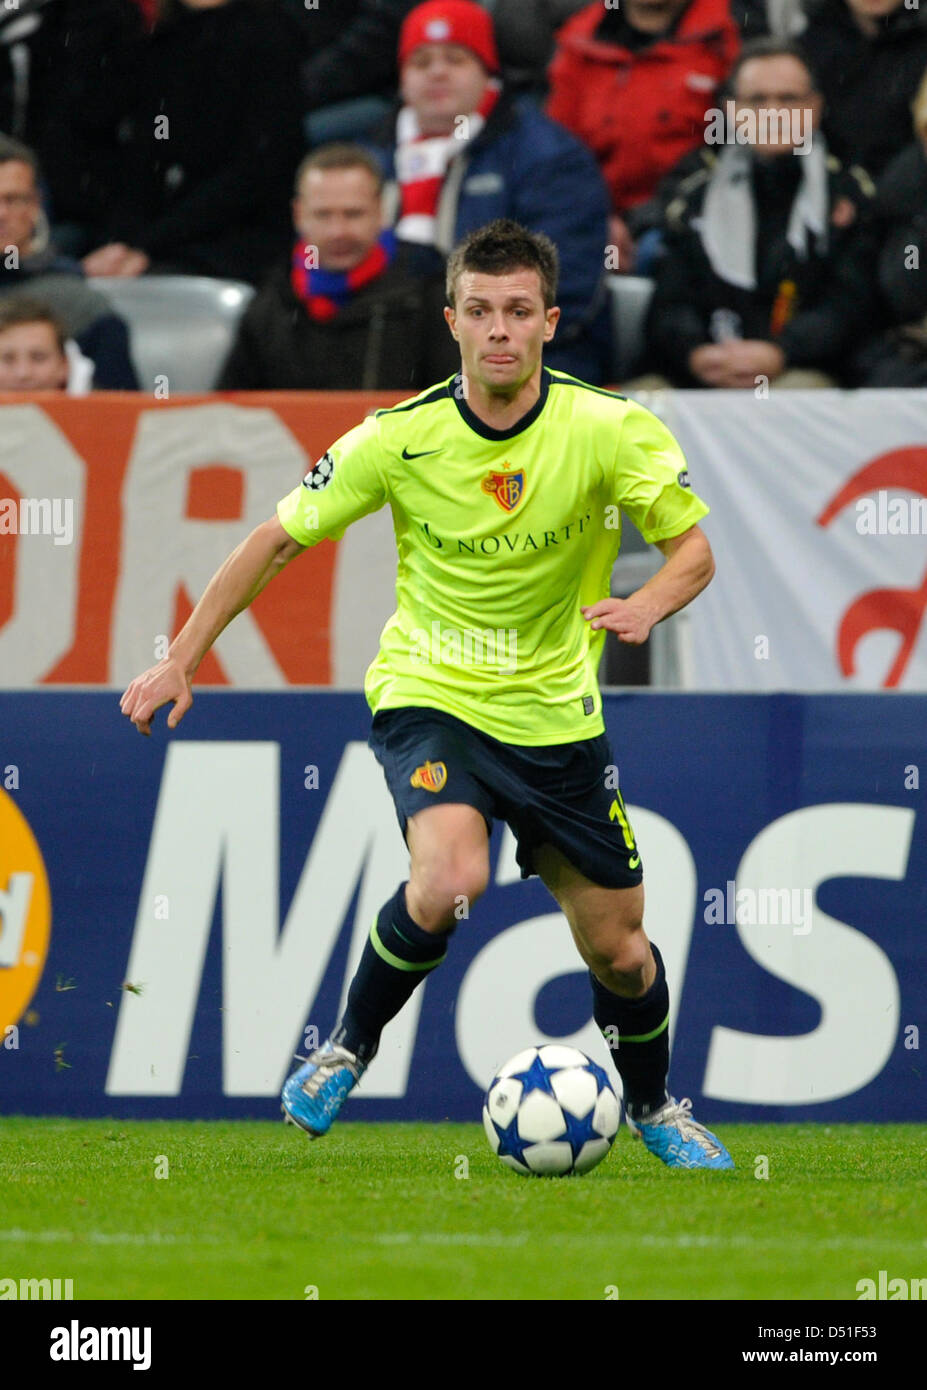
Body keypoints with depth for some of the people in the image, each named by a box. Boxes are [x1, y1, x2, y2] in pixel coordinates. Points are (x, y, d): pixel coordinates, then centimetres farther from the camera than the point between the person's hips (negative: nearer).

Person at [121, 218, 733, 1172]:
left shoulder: (610, 429, -13)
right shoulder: (400, 439, -13)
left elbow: (694, 548, -6)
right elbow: (278, 539, -3)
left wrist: (646, 606, -29)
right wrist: (181, 660, -5)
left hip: (556, 715, 2)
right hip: (429, 696, -2)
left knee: (618, 950, 6)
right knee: (449, 879, -31)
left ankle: (653, 1106, 37)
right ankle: (348, 1048, -6)